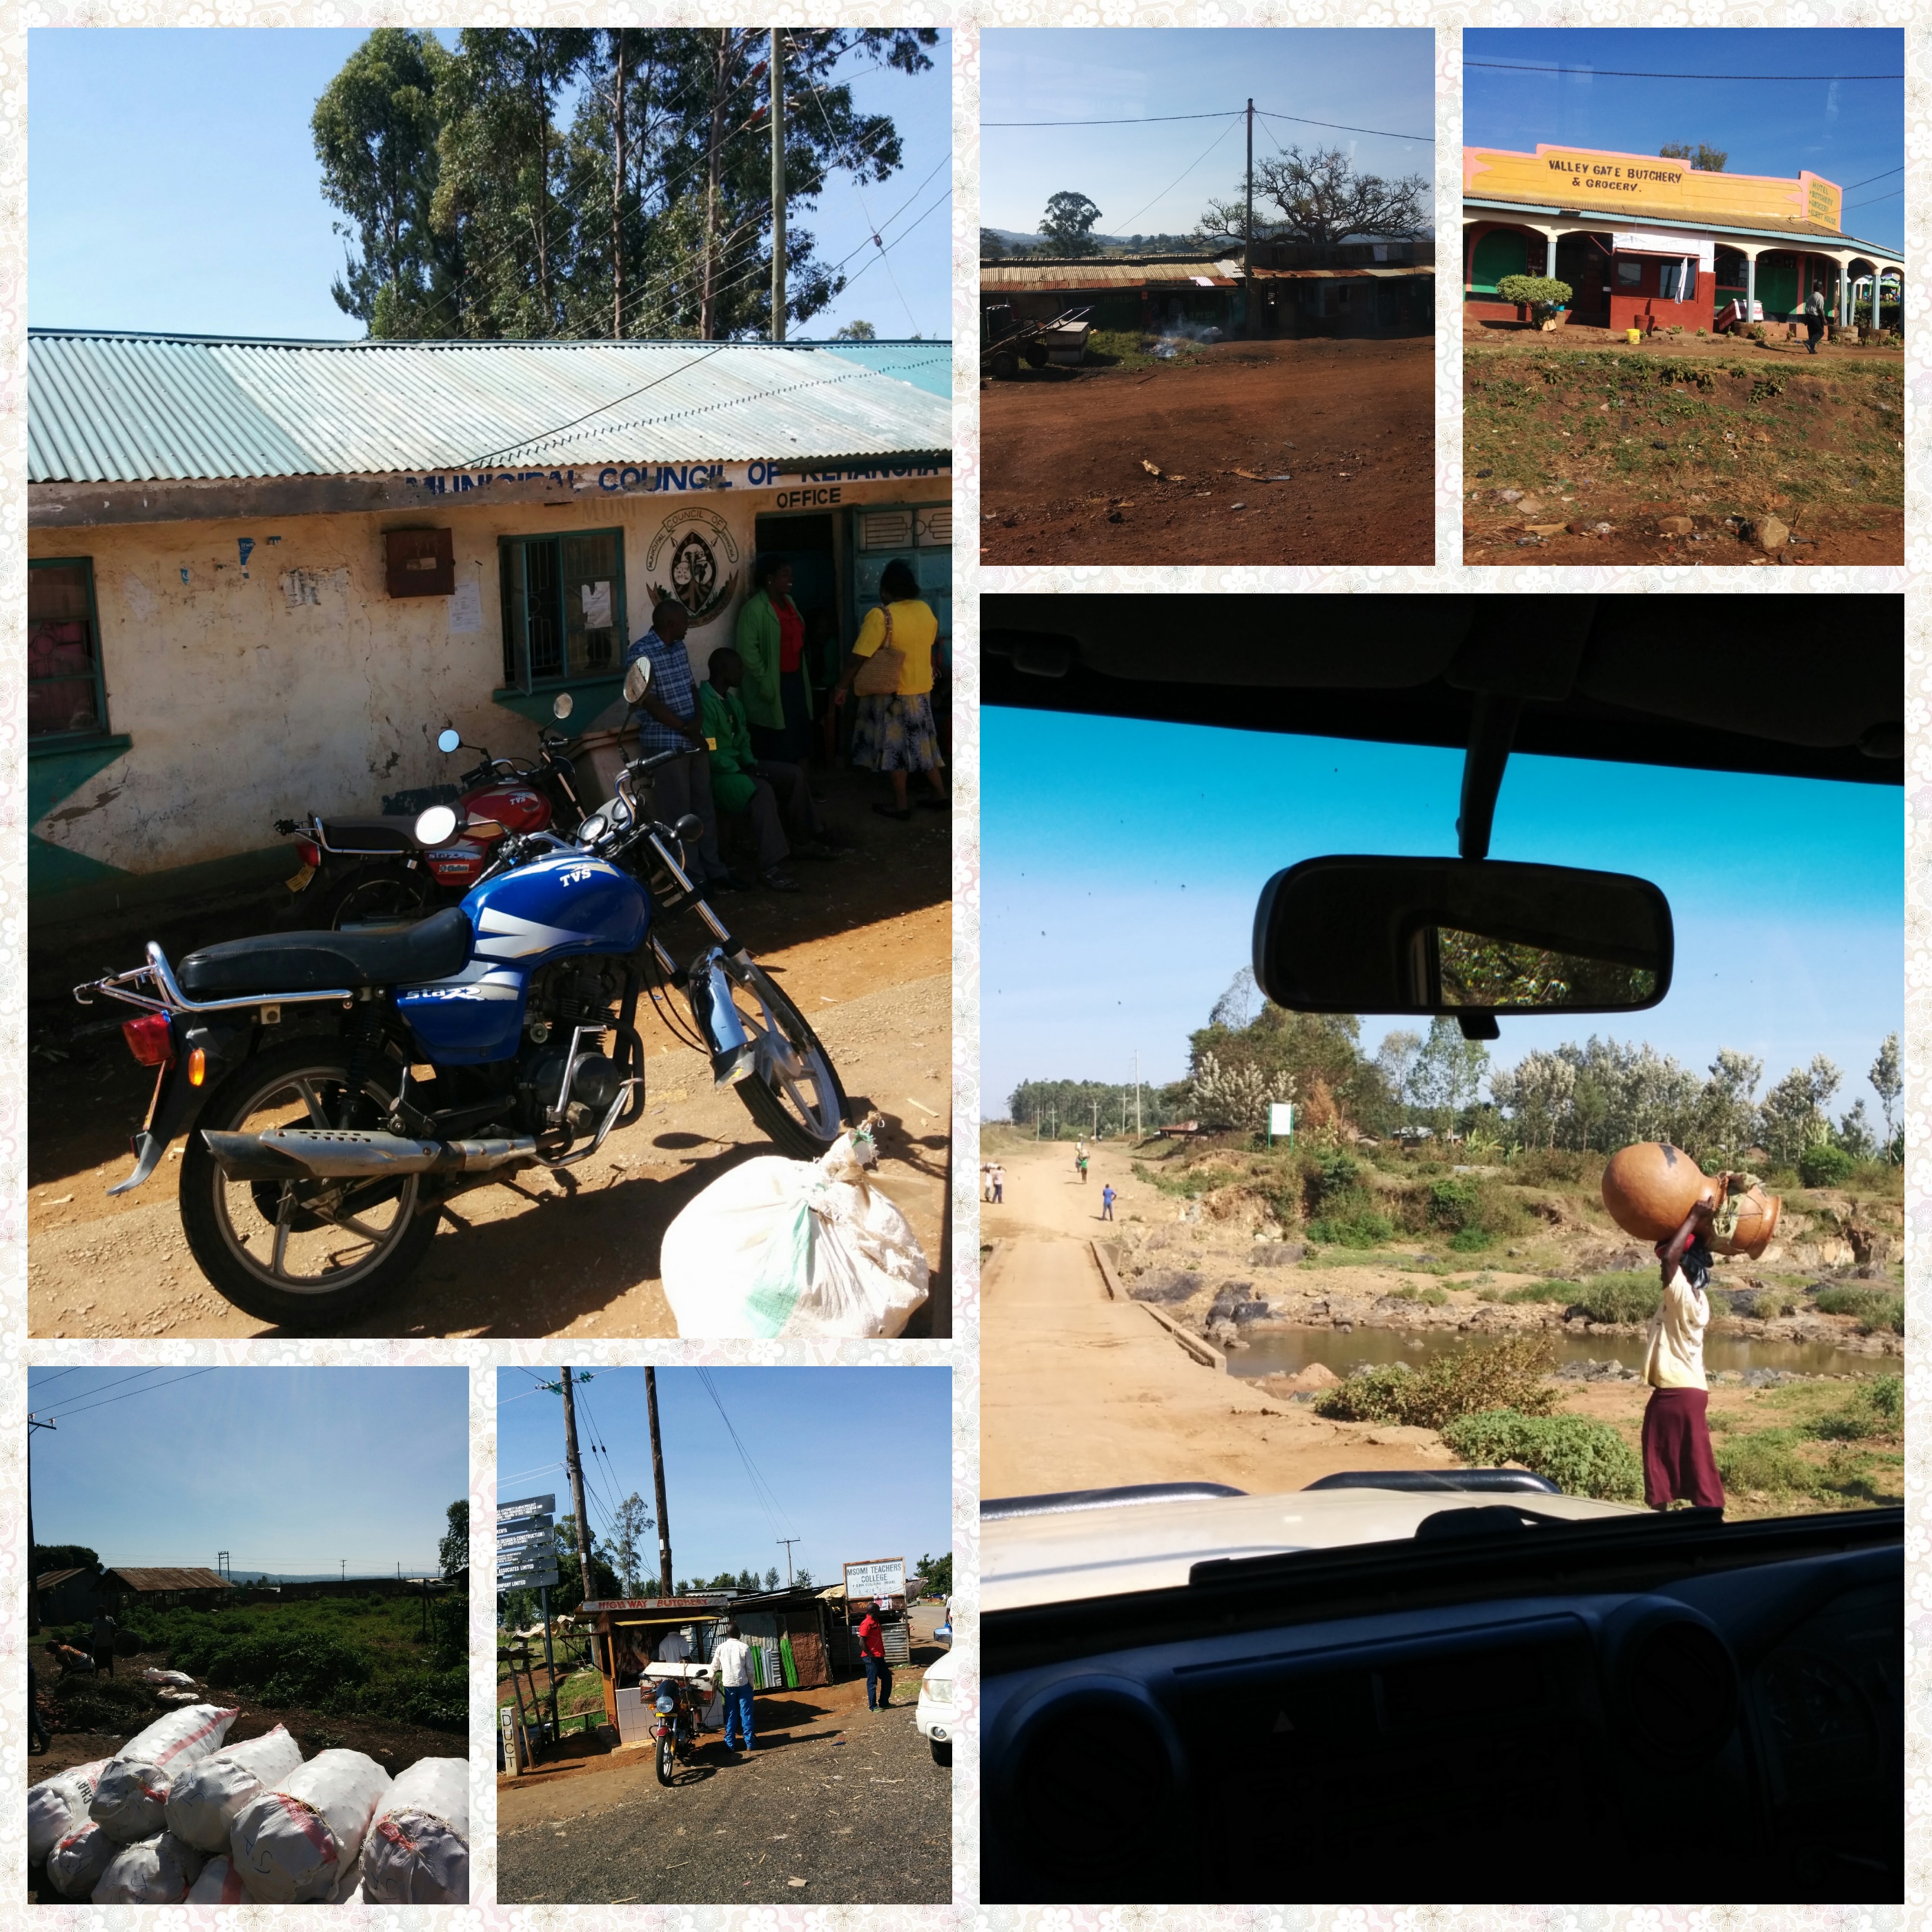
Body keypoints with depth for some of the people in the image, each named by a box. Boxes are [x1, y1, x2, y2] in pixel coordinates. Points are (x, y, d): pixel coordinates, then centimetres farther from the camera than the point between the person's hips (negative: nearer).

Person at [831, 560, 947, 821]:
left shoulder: (881, 615, -20)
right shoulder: (926, 610, 1)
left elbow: (858, 657, -19)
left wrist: (842, 686, -10)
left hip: (892, 692, -6)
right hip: (922, 689, 6)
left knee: (893, 746, 3)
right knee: (921, 742, 17)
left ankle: (900, 805, 8)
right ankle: (940, 794, 21)